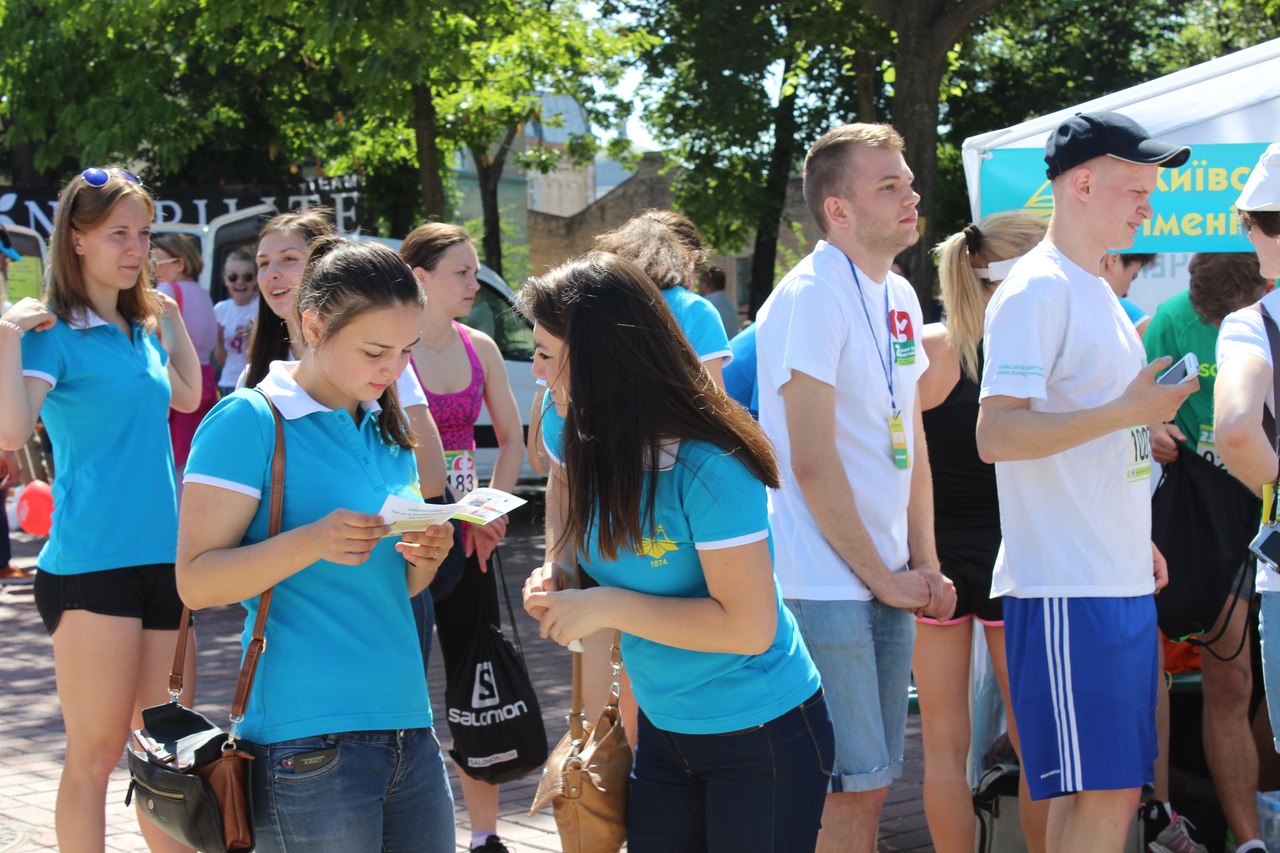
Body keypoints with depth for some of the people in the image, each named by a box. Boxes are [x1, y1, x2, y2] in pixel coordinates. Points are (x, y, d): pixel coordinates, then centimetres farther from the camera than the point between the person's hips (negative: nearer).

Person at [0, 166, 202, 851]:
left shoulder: (143, 328, 13)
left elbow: (187, 397, 32)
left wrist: (171, 319, 24)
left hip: (162, 559, 7)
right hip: (89, 563, -7)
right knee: (96, 754, -2)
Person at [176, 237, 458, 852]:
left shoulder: (388, 430, 15)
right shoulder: (248, 421, -7)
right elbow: (196, 582, -11)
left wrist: (425, 558, -1)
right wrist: (312, 541, -25)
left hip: (407, 727, 7)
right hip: (308, 747, -7)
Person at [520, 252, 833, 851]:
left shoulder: (708, 468, -24)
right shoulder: (596, 453, 0)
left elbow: (748, 627, -26)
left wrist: (606, 607, -25)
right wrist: (561, 577, -6)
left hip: (762, 737, -7)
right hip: (663, 733, 7)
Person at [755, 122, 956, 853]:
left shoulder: (899, 298, 12)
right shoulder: (811, 299, -14)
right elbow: (812, 465, -17)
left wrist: (926, 565, 8)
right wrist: (883, 577, -11)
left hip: (888, 581, 8)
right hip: (827, 587, -8)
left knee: (872, 780, 13)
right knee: (845, 790, -5)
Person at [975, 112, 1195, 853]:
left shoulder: (1098, 292, 18)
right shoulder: (1038, 290, -12)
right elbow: (996, 435, -21)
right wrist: (1128, 411, -23)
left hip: (1122, 584, 9)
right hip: (1068, 594, -9)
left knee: (1116, 790, 12)